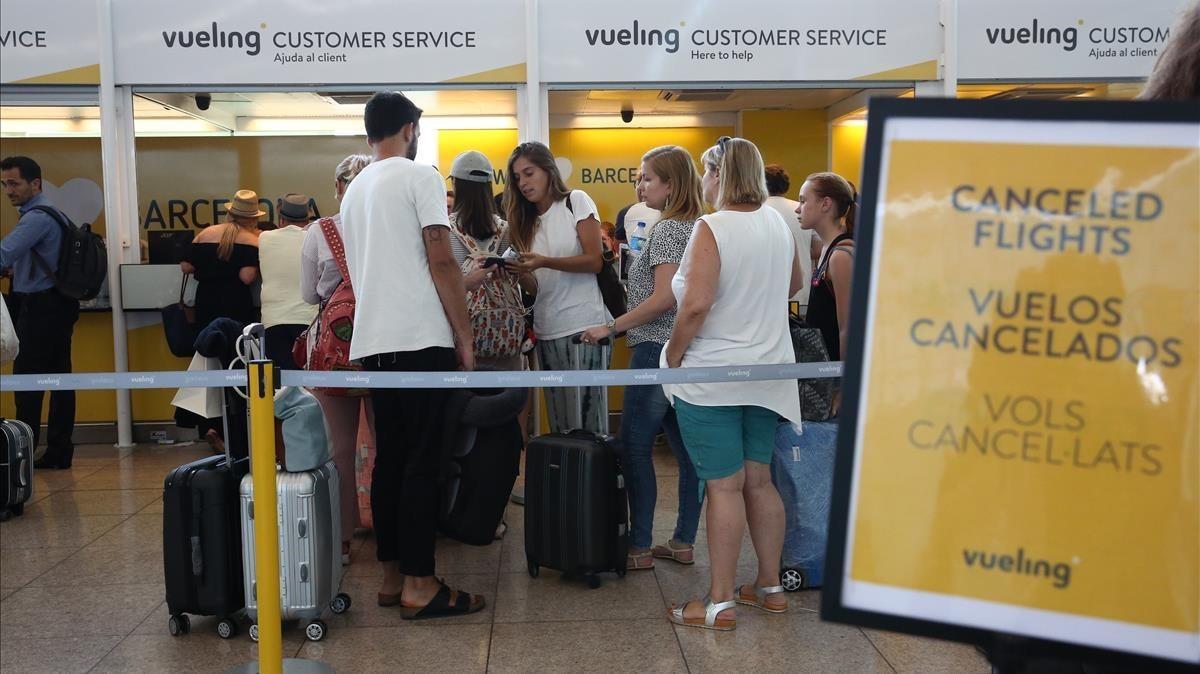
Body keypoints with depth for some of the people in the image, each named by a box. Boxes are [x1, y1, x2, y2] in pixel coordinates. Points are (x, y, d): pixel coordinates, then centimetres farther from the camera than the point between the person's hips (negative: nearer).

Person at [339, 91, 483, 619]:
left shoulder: (354, 190, 18)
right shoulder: (420, 177, -5)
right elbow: (441, 261, -12)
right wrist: (464, 337, -7)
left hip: (372, 343, 8)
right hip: (421, 339, -8)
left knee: (389, 459, 12)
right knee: (423, 463, -5)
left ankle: (392, 577, 17)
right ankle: (419, 586, -1)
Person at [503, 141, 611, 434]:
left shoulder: (576, 201, 0)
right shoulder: (526, 220, 16)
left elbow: (595, 260, -9)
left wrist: (544, 262, -19)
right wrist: (516, 270, -8)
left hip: (583, 325, -6)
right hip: (547, 331, 6)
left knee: (587, 414, -4)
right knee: (559, 421, 8)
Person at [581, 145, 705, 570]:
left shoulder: (668, 229, -12)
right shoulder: (697, 226, 14)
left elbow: (664, 298, -21)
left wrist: (612, 328, -16)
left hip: (657, 350, -9)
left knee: (635, 448, -2)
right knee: (686, 449, 10)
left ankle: (639, 548, 3)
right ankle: (684, 543, 18)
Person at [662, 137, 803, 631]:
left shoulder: (711, 229, -16)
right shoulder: (777, 224, 6)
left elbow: (695, 305, -24)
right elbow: (794, 285, 22)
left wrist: (674, 355, -10)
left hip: (712, 374, -7)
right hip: (767, 371, 7)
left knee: (724, 486, -2)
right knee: (758, 480, 15)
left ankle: (720, 604, 7)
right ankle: (770, 587, 26)